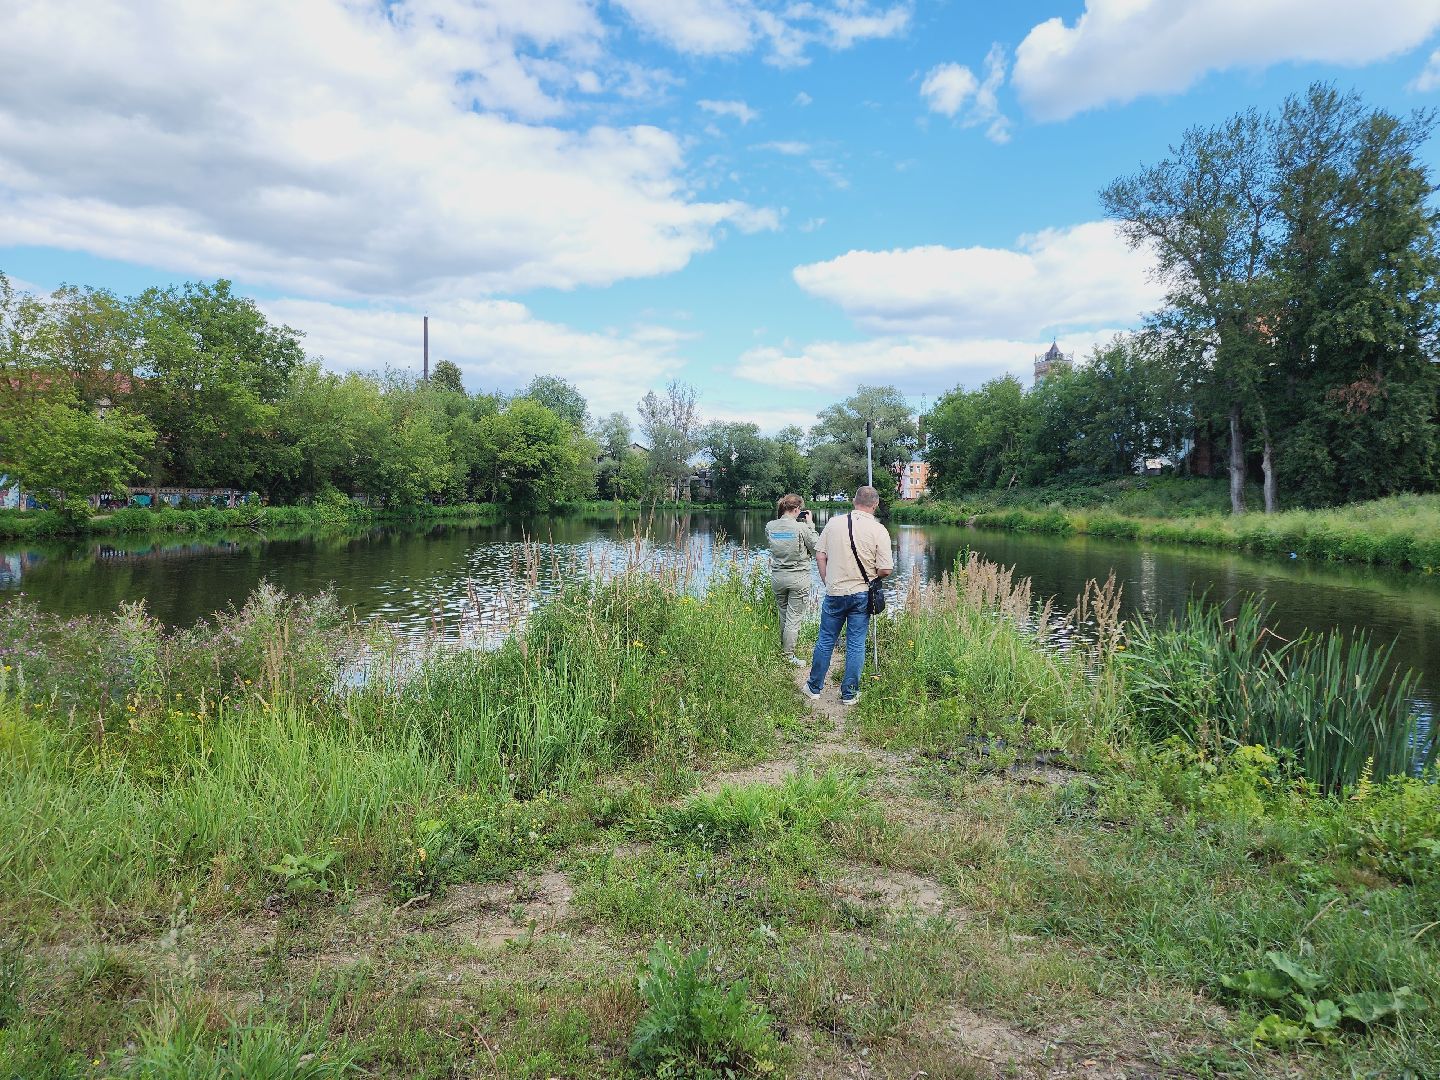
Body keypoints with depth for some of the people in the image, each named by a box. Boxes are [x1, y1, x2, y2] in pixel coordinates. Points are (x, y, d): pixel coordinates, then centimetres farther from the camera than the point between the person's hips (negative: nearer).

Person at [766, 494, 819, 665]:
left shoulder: (770, 527, -2)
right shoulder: (801, 527, -16)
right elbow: (817, 547, -5)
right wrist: (810, 524, 1)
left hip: (777, 577, 5)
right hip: (798, 577, -4)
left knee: (783, 614, 19)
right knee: (794, 617, 2)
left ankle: (783, 649, 29)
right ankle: (789, 656, 6)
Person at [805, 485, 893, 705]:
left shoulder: (834, 522, -4)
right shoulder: (879, 530, -9)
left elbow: (819, 556, 1)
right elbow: (885, 570, -11)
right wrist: (872, 575, 11)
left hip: (834, 593, 1)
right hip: (862, 595, -1)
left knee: (825, 641, 13)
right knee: (856, 644, 9)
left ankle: (814, 687, 24)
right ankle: (849, 693, 16)